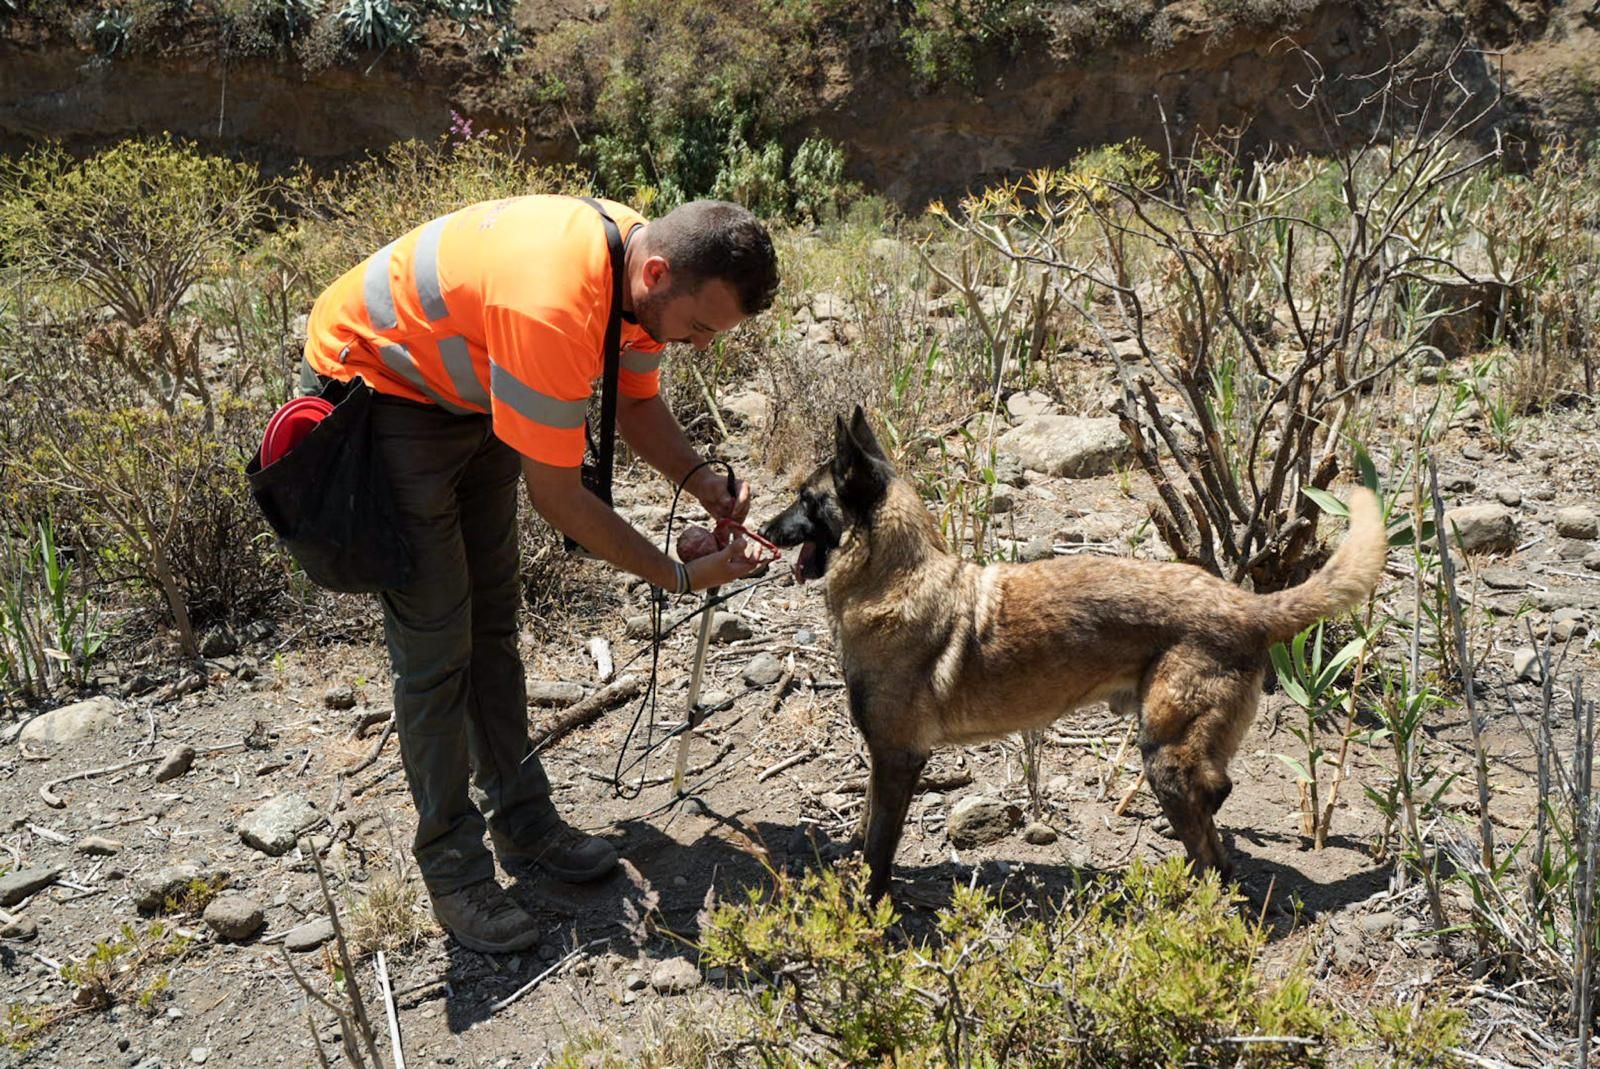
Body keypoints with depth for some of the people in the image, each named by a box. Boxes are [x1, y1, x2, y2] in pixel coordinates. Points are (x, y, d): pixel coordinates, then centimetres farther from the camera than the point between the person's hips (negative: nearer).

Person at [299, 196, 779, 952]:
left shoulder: (645, 263, -13)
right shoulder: (552, 307, -40)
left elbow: (636, 404, 2)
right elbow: (557, 497, -30)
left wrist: (702, 481, -15)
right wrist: (679, 575, -22)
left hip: (470, 391, 9)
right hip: (376, 388, -9)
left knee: (493, 620, 13)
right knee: (436, 647, -7)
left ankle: (523, 823, 25)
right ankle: (453, 870, 7)